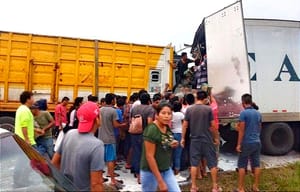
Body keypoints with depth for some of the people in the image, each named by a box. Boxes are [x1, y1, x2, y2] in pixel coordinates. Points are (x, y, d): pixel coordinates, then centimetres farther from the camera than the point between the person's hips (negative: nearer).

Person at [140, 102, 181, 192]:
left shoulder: (167, 128, 2)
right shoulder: (151, 130, -21)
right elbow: (149, 156, -22)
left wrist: (173, 145, -5)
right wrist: (160, 181, -22)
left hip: (167, 170, 7)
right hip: (151, 172, -7)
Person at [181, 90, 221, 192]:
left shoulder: (189, 109, -1)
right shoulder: (208, 109, -7)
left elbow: (185, 125, 0)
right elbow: (212, 125, -6)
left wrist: (183, 138, 9)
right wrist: (216, 138, 6)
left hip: (195, 139, 2)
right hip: (207, 139, -2)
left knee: (194, 163, 9)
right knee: (212, 162, 10)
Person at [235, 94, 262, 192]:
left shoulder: (244, 113, -14)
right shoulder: (258, 113, 7)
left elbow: (241, 130, -16)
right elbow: (260, 128, 17)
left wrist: (239, 144, -11)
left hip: (247, 142, -6)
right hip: (257, 142, 6)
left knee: (242, 165, 2)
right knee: (256, 164, 12)